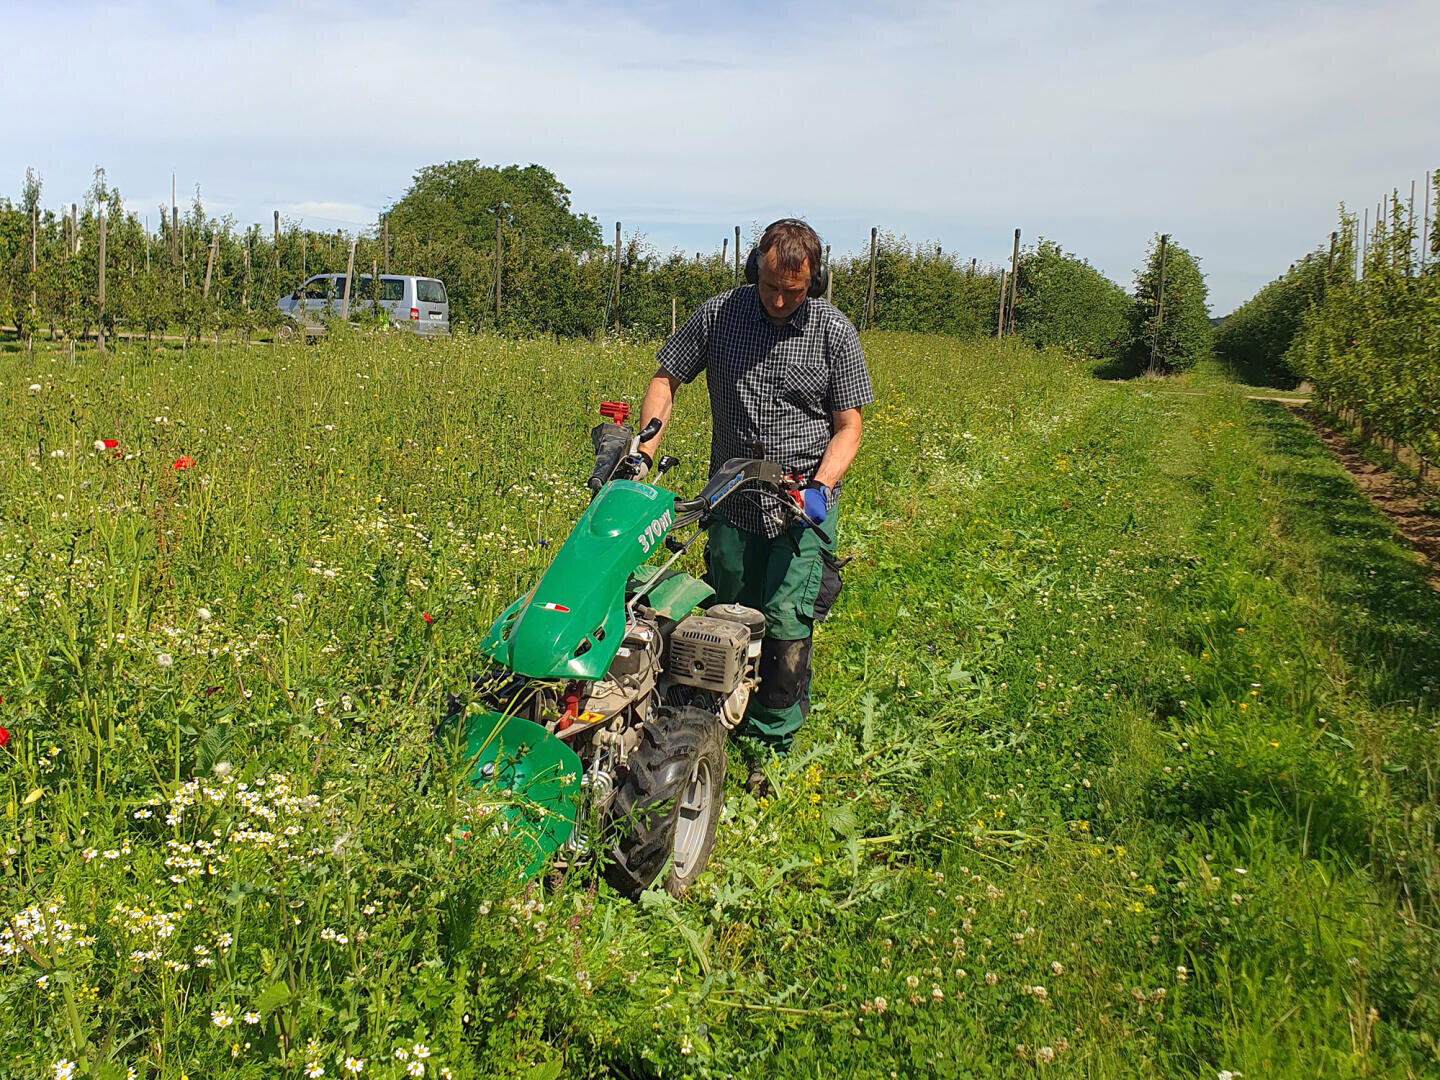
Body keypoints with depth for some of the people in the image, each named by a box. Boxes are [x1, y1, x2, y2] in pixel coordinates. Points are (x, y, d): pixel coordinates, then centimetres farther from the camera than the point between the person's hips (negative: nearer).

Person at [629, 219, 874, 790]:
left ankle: (771, 742, 4)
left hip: (804, 500, -2)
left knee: (786, 620, -11)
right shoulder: (717, 315, -3)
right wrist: (644, 451, -7)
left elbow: (848, 426, -2)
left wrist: (821, 486, -18)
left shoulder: (834, 332, -6)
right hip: (732, 499, 3)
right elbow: (666, 379, 6)